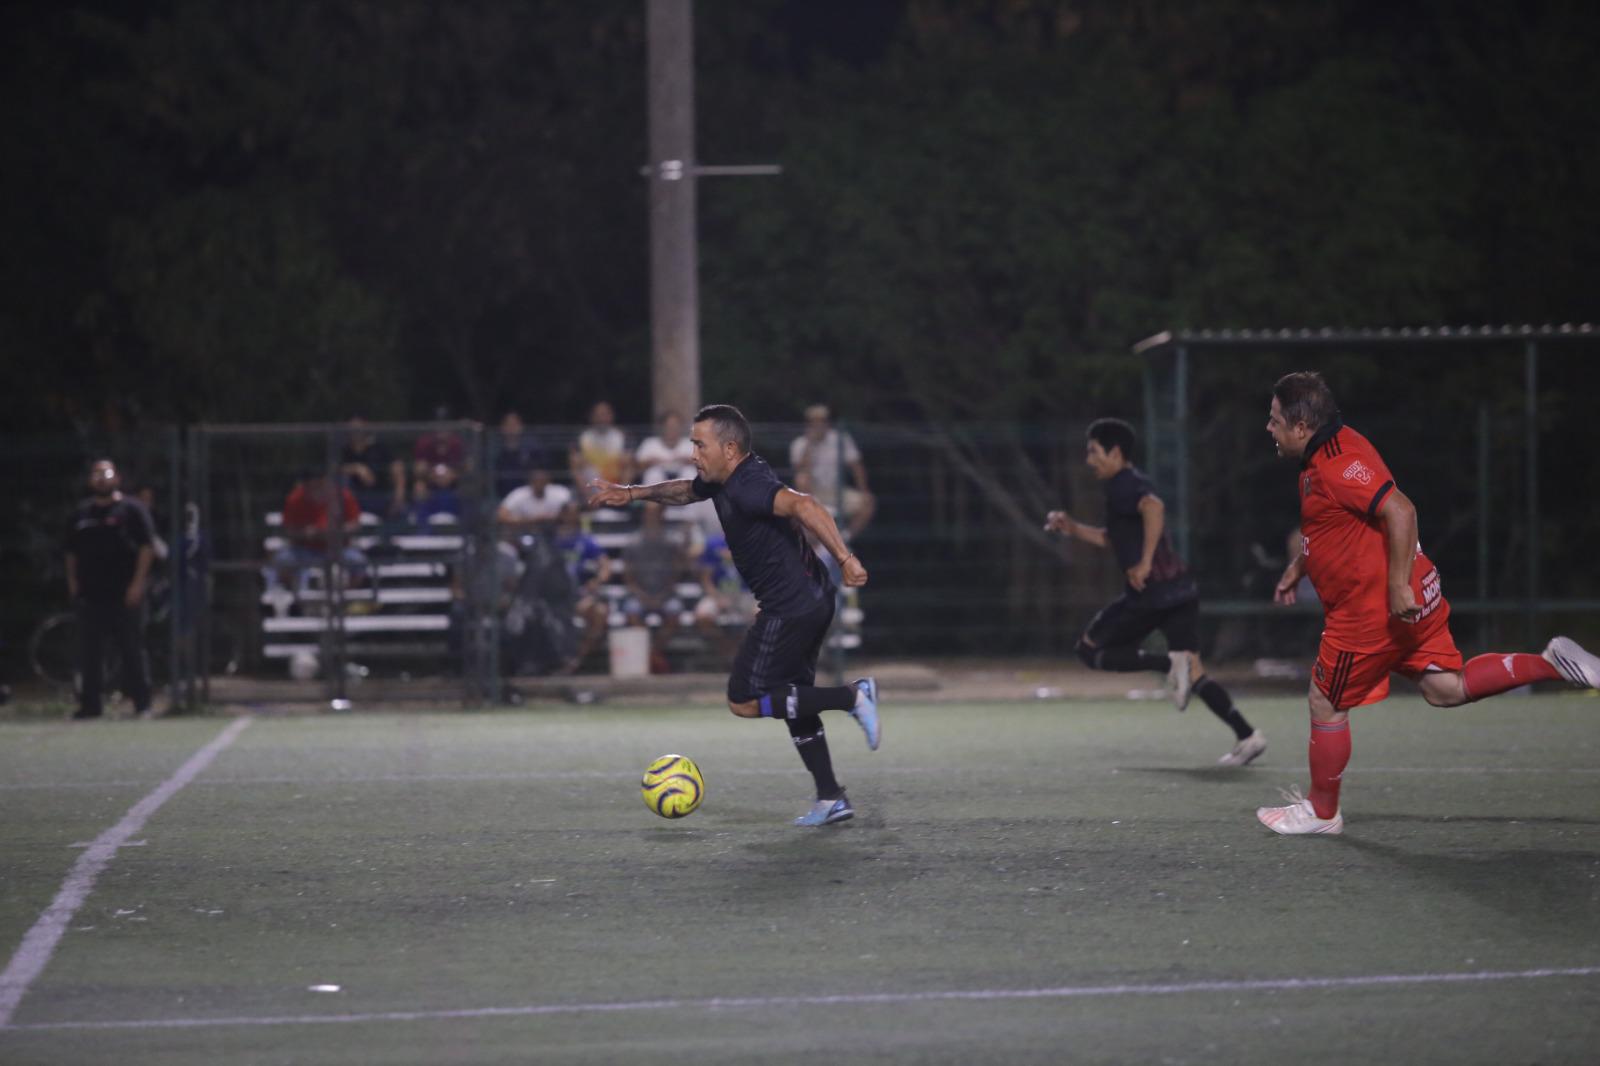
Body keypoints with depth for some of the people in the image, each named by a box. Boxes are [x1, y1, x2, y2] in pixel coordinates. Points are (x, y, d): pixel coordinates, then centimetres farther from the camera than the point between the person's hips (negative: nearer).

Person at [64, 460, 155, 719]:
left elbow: (147, 547, -5)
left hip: (124, 595, -5)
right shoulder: (82, 512, 15)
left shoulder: (131, 508, 1)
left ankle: (142, 704, 0)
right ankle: (90, 704, 11)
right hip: (90, 595, 5)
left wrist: (137, 583, -12)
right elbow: (72, 552, 21)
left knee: (132, 650, -4)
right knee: (89, 652, 4)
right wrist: (72, 581, 9)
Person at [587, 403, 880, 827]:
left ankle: (851, 696, -9)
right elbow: (686, 490, 32)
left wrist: (844, 558, -43)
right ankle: (831, 798, 18)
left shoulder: (748, 486, -21)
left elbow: (803, 505, -36)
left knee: (744, 701, -4)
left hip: (789, 609, -10)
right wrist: (631, 494, 28)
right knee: (792, 699, 17)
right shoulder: (724, 479, 11)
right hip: (811, 601, 10)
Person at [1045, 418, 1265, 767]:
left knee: (1089, 650, 5)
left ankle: (1169, 664, -12)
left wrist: (1145, 563, -27)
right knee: (1195, 672, 7)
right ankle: (1247, 735, -5)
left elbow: (1154, 508, -30)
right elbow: (1117, 540, 32)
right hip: (1181, 587, 9)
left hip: (1151, 591, -9)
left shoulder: (1122, 485, -8)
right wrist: (1074, 528, 24)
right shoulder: (1133, 483, 22)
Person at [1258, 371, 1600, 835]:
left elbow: (1400, 512, -31)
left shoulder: (1336, 464, -22)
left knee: (1326, 706, 5)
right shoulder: (1335, 449, 11)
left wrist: (1397, 586, -31)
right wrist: (1298, 565, 26)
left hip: (1374, 609, -10)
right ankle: (1551, 663, 3)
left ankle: (1321, 812, 19)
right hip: (1410, 601, 10)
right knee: (1446, 688, 12)